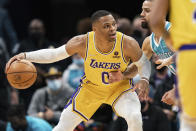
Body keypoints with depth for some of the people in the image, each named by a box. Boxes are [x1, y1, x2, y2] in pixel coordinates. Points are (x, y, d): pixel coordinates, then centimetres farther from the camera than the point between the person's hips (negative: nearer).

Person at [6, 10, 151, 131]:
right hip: (91, 87, 1)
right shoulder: (82, 42, -26)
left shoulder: (128, 44, -30)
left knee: (135, 118, -28)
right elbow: (54, 54, -11)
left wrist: (144, 80, -31)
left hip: (120, 87, -1)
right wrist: (25, 56, -22)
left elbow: (144, 63, -10)